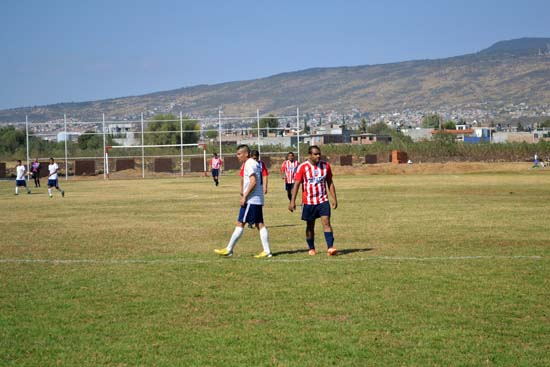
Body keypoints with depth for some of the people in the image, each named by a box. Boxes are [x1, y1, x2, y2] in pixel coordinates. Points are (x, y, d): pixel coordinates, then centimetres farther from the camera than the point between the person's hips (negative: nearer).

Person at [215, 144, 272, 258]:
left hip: (250, 200, -9)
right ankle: (267, 251, 4)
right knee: (260, 224, 7)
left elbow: (253, 181, -21)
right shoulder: (255, 163, 18)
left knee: (240, 224, -5)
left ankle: (229, 250, -1)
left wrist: (244, 196, -19)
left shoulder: (249, 164, -12)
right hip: (258, 199, 10)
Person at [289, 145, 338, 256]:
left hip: (323, 200, 1)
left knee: (326, 222, -12)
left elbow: (330, 182, 11)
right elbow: (296, 184, -7)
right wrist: (292, 201, -12)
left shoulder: (326, 165, 3)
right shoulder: (302, 167, -7)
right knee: (310, 226, 9)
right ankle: (311, 249, 23)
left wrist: (334, 199, 7)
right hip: (308, 201, -1)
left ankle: (330, 247, -19)